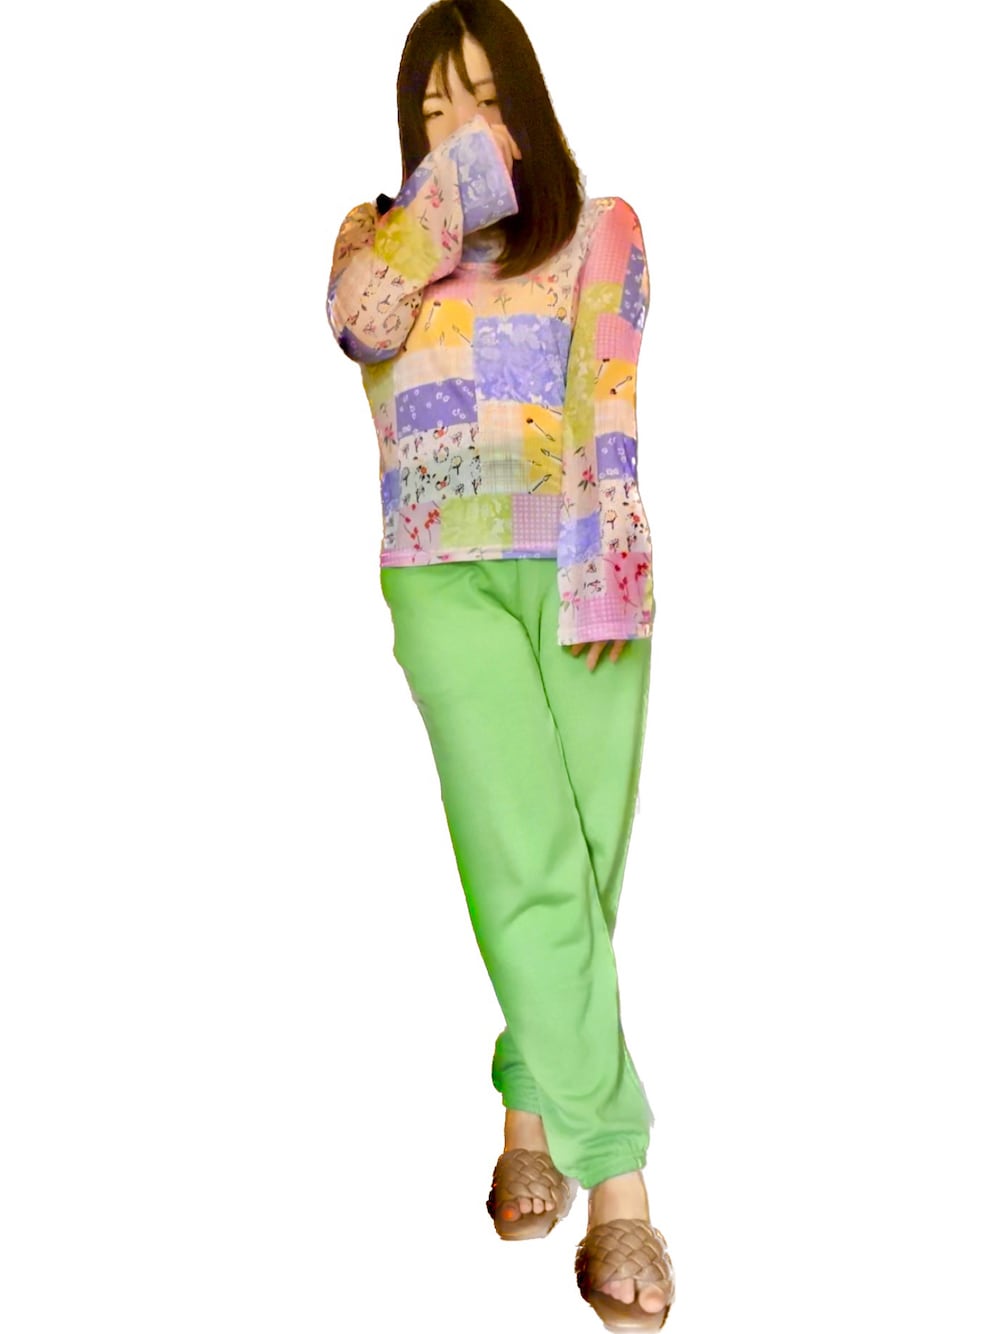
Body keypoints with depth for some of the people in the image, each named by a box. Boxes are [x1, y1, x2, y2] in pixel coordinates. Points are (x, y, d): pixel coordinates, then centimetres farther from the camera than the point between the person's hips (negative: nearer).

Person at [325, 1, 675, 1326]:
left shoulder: (601, 228, 13)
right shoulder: (378, 228, 18)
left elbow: (609, 410, 0)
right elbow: (360, 324, -7)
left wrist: (597, 566, -12)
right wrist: (445, 190, -2)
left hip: (581, 568, 1)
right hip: (447, 575, 0)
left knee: (581, 865, -2)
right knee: (532, 865, -14)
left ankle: (532, 1109, 20)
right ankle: (617, 1180, -10)